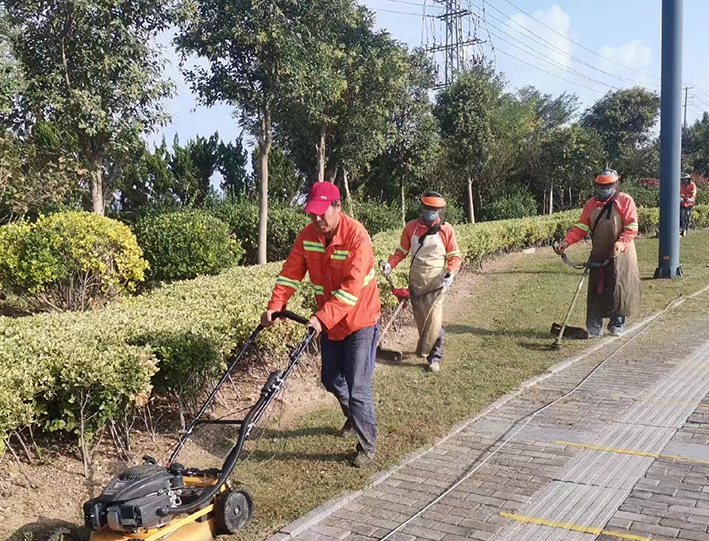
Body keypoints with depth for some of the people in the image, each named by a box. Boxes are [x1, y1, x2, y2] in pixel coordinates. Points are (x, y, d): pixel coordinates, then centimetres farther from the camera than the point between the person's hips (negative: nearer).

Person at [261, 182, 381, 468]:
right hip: (328, 321, 7)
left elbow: (351, 287, -30)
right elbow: (291, 272, -6)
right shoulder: (307, 235, -5)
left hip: (360, 320, -7)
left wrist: (322, 317, -38)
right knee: (331, 379, 18)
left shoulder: (356, 236, -24)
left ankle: (367, 446, 10)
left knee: (357, 387, -6)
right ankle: (354, 417, 46)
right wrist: (275, 305, -19)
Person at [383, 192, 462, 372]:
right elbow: (401, 251, 9)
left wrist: (451, 273, -18)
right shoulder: (411, 227, 0)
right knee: (420, 318, 10)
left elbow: (455, 256, -1)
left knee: (434, 320, -10)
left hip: (436, 282, -3)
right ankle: (426, 348, 30)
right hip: (416, 281, 3)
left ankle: (434, 357, 3)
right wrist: (390, 264, -9)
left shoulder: (446, 229, -5)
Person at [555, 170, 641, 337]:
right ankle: (594, 326, 7)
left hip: (620, 254, -4)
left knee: (619, 288, -1)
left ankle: (617, 323, 11)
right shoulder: (592, 203, 9)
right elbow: (581, 227, 5)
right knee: (596, 290, 3)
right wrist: (566, 242, -9)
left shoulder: (625, 201, -4)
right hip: (598, 254, 4)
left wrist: (621, 243, -25)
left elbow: (632, 227, -9)